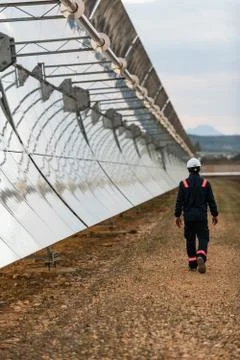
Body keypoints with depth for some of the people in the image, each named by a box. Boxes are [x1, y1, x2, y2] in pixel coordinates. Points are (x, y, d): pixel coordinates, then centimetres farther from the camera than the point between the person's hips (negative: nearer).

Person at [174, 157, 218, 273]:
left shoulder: (183, 183, -5)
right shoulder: (205, 183, -4)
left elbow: (179, 201, -5)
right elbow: (211, 201, -2)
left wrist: (177, 216, 3)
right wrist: (215, 215, 8)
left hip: (188, 216, 1)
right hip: (202, 216, 0)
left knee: (190, 240, 11)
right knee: (203, 238, 6)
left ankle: (192, 264, 14)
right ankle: (201, 257, -21)